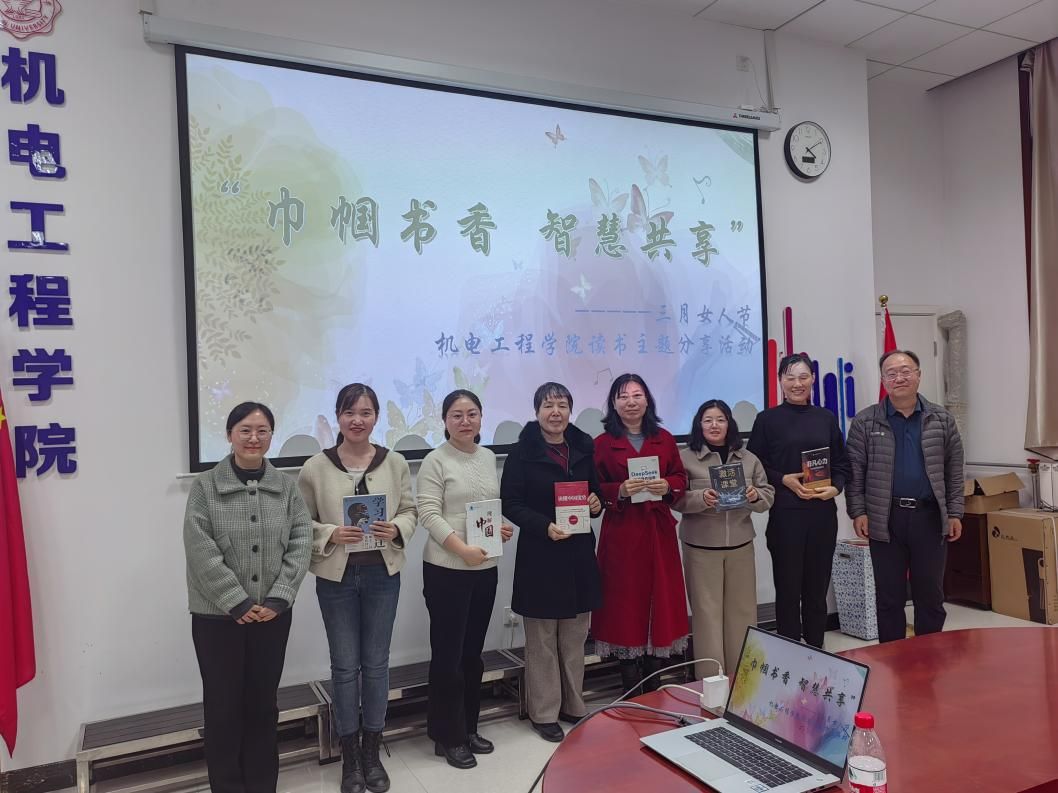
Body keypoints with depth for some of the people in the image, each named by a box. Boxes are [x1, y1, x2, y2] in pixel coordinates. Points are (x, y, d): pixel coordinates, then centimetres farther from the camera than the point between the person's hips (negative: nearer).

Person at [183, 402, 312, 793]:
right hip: (218, 615, -2)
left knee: (263, 703, 14)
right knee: (223, 706, 8)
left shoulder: (287, 486, 3)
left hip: (272, 614, 2)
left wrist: (277, 599, -12)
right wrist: (238, 603, -15)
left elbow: (301, 543, -3)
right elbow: (201, 551, -12)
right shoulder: (205, 486, -6)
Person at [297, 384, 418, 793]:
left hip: (383, 575, 2)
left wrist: (396, 529, -16)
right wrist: (330, 535, -18)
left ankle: (372, 754, 30)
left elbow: (411, 511, 4)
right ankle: (350, 759, 25)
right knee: (345, 666, 8)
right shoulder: (316, 467, -6)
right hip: (336, 577, -1)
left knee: (376, 663, 13)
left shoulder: (395, 462, -1)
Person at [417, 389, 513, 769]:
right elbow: (430, 515, -16)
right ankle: (448, 737, 18)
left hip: (485, 568, 6)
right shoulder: (435, 461, -9)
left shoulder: (488, 457, 10)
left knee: (473, 652, 16)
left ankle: (468, 727, 31)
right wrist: (463, 549, -25)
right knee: (448, 654, 3)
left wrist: (503, 527, -1)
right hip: (446, 570, -6)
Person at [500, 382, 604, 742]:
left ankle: (573, 705, 30)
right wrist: (545, 526, -23)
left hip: (579, 553, 5)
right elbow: (510, 503, -10)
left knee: (575, 637, 15)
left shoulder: (583, 448, 8)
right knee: (542, 639, 5)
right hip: (540, 555, -5)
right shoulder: (523, 452, -7)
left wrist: (597, 504, -5)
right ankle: (544, 713, 19)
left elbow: (596, 493, 18)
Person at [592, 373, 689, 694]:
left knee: (659, 598, 7)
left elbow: (681, 479, 9)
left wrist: (667, 486, -12)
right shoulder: (602, 443, -1)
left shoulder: (664, 439, 9)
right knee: (626, 601, 1)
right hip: (621, 533, -3)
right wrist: (620, 490, -19)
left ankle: (654, 686, 22)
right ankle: (631, 689, 14)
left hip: (659, 531, 3)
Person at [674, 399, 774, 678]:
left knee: (742, 611, 10)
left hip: (740, 546, 4)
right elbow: (676, 499, -7)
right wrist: (700, 498, -25)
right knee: (707, 613, 0)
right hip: (701, 548, -3)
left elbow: (768, 496, 9)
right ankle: (710, 680, 10)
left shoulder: (748, 458, 9)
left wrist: (755, 497, -13)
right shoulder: (685, 457, -2)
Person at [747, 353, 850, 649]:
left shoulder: (826, 418, 10)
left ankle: (817, 652, 24)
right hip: (785, 513, -3)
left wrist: (835, 487, -6)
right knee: (788, 587, 2)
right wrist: (784, 480, -15)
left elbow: (842, 463, 12)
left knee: (817, 586, 11)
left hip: (823, 512, 3)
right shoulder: (767, 419, 0)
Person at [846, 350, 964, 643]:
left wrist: (954, 513, 2)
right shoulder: (865, 422, -1)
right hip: (885, 519, -1)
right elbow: (854, 472, -1)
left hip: (930, 517, 2)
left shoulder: (942, 420, 5)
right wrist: (858, 512, -8)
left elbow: (954, 471, 6)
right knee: (889, 596, 7)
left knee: (931, 594, 11)